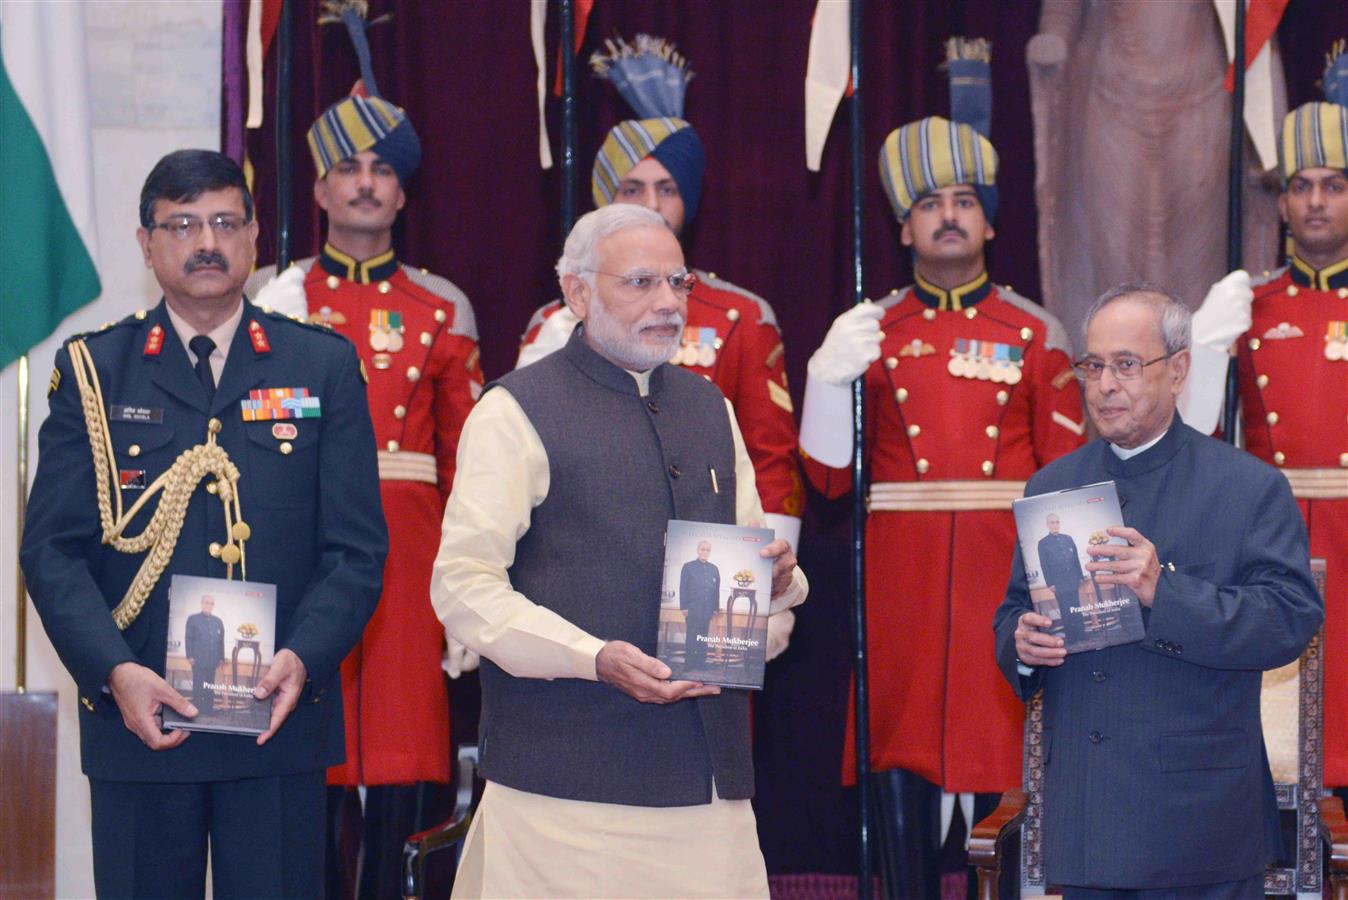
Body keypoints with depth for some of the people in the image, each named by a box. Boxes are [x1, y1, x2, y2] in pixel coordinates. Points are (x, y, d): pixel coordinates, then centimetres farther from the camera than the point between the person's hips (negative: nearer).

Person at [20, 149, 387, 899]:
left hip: (281, 717, 0)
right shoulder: (92, 372, 7)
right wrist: (115, 673, -14)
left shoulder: (325, 368, 8)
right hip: (135, 718, 0)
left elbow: (357, 547, 3)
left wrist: (304, 659, -14)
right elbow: (53, 548, 1)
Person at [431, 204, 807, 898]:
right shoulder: (514, 412, -2)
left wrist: (777, 579, 2)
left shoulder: (709, 407, 18)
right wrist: (594, 657, -20)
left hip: (709, 766, 6)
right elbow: (462, 587, -8)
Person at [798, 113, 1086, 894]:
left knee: (1004, 763, -2)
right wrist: (828, 376, -11)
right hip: (902, 588, 1)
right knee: (902, 755, 0)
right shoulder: (873, 333, 9)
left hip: (1005, 581, -1)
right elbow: (830, 478, 4)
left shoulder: (1036, 334, 8)